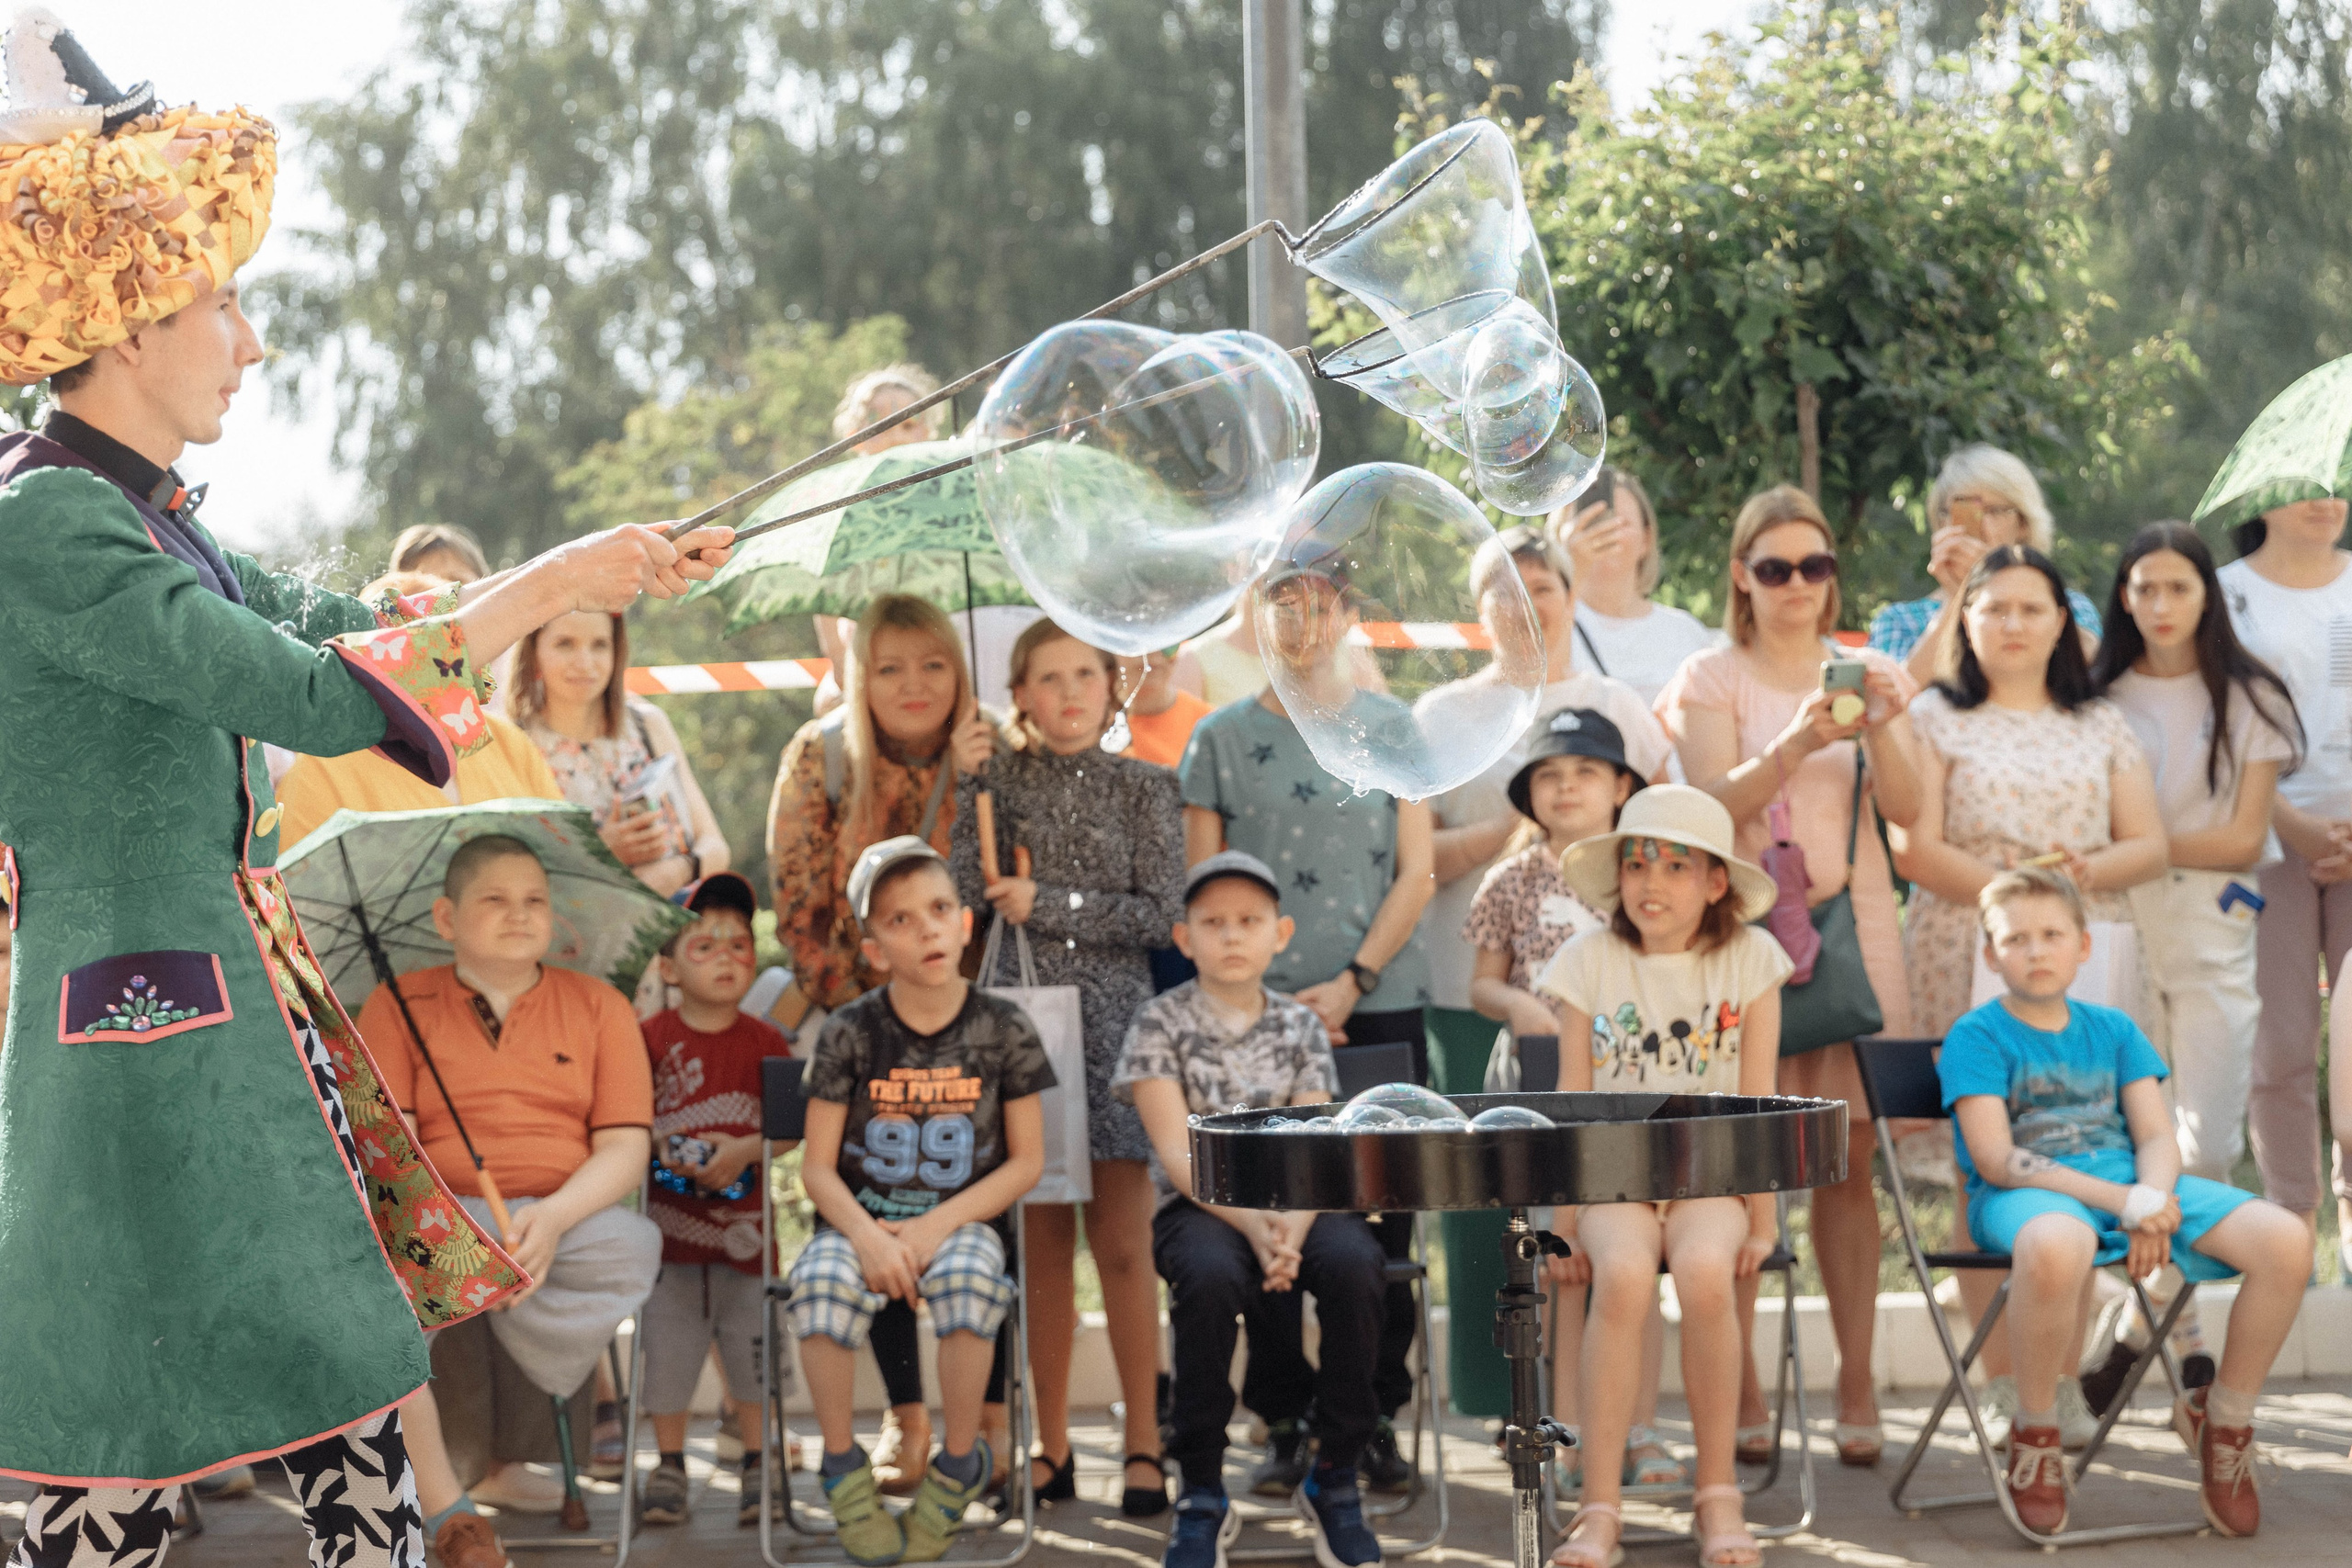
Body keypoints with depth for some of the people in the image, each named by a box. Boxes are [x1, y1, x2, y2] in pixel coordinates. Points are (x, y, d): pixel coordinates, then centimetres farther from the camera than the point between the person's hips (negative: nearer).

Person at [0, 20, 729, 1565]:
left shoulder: (149, 514, 12)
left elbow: (335, 623, 22)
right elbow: (312, 695, -22)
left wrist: (616, 574, 20)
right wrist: (543, 589, -13)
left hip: (244, 997, 10)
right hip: (142, 1012, -10)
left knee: (353, 1395, 11)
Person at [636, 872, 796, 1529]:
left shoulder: (766, 1042, 0)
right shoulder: (650, 1038, -2)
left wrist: (744, 1150, -19)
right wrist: (663, 1147, -18)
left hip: (744, 1220, 0)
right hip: (672, 1216, 0)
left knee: (754, 1346, 4)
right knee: (668, 1346, 5)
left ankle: (759, 1469, 16)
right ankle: (669, 1467, 19)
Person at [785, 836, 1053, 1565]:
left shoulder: (1003, 1029, -1)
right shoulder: (850, 1033, -2)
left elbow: (1026, 1161, 0)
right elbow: (818, 1165, -1)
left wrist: (937, 1227, -13)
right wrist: (865, 1236, -20)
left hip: (961, 1220, 0)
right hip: (860, 1218, 1)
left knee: (968, 1283, -35)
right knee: (821, 1285, -33)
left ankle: (958, 1464, -11)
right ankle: (842, 1464, -8)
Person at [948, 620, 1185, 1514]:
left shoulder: (1142, 788, 5)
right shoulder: (1003, 781, 8)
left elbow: (1162, 914, -3)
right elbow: (964, 893, -5)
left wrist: (1046, 905, -9)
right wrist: (969, 784, -9)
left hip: (1113, 1028, -2)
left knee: (1120, 1245, -4)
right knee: (1042, 1244, 5)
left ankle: (1144, 1447, 1)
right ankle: (1052, 1448, 12)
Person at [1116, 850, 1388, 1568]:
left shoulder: (1300, 1026, 9)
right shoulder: (1161, 1023, 2)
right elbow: (1177, 1153, -7)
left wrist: (1292, 1228, -21)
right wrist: (1248, 1222, -24)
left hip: (1295, 1206, 2)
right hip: (1200, 1208, -2)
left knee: (1354, 1263, -31)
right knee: (1210, 1274, -37)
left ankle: (1336, 1476, -14)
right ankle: (1202, 1493, -21)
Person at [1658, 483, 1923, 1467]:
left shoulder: (1870, 674, 12)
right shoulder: (1711, 680, 3)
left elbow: (1906, 810, 2)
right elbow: (1714, 804, -11)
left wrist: (1878, 730, -17)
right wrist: (1803, 739, -25)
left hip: (1852, 925, 2)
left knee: (1849, 1160, 1)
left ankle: (1857, 1387, 6)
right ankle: (1741, 1394, 2)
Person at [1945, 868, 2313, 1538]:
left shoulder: (2113, 1031, 19)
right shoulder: (1976, 1036, 2)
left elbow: (2158, 1139, 11)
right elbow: (1995, 1158, -10)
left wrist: (2152, 1199, -14)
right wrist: (2118, 1201, -19)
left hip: (2133, 1185, 5)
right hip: (2025, 1196, -5)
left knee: (2286, 1240, -18)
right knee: (2056, 1246, -45)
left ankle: (2225, 1416, 5)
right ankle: (2035, 1435, -19)